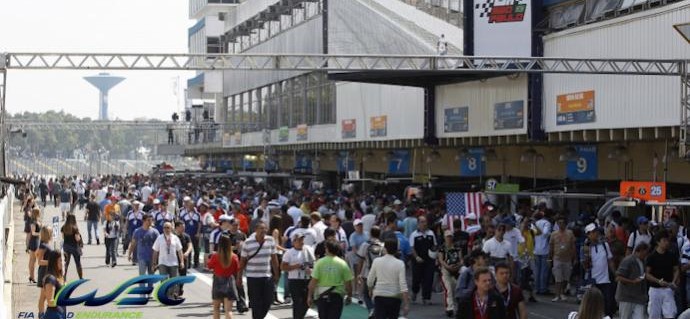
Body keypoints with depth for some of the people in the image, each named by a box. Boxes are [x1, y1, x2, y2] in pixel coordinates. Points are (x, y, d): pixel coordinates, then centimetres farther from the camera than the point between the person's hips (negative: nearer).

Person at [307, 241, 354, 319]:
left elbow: (313, 281, -10)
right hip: (337, 296, 0)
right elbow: (347, 282, -3)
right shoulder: (342, 264, -5)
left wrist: (309, 296, -3)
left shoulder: (319, 262, -8)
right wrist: (349, 296, 10)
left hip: (322, 296, 0)